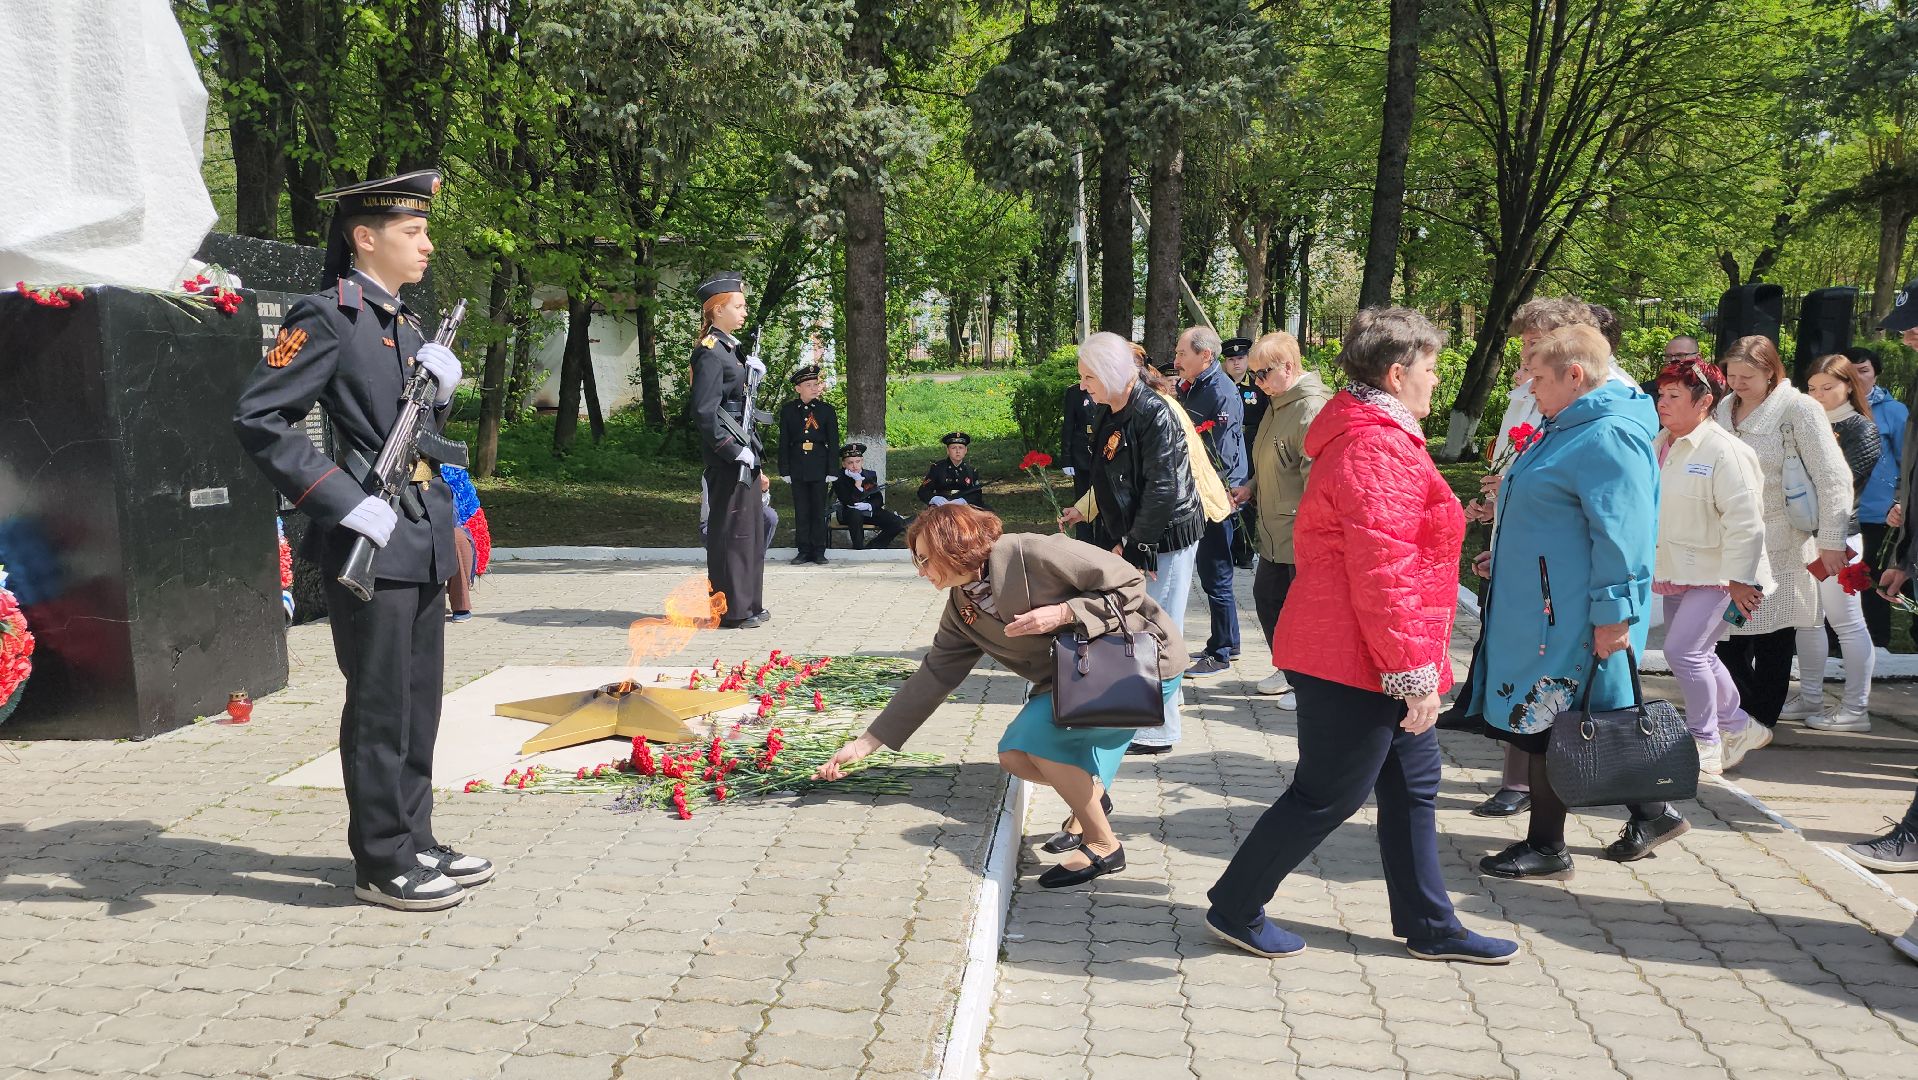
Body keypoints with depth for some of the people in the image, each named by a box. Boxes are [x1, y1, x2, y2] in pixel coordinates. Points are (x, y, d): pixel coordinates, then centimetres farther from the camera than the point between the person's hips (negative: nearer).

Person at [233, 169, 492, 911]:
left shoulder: (405, 324, 15)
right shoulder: (327, 318, -11)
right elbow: (257, 418, -17)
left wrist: (441, 389, 0)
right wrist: (345, 504, -21)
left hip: (422, 538, 9)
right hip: (371, 543, -8)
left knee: (419, 700, 14)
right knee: (379, 707, 0)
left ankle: (414, 842, 26)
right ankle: (383, 863, 12)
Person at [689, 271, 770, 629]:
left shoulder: (730, 349, 17)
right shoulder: (710, 352, -13)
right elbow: (705, 412, -20)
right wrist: (738, 452, -20)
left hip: (743, 456, 10)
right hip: (728, 459, -10)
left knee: (748, 529, 15)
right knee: (731, 530, -4)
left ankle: (747, 605, 24)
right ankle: (731, 610, 4)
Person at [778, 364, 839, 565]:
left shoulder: (827, 410, 2)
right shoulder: (788, 410, 5)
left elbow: (833, 442, 2)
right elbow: (783, 442, 6)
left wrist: (832, 471, -3)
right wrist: (784, 470, 1)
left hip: (819, 468, -1)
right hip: (797, 468, 1)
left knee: (819, 510, 2)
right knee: (801, 511, 5)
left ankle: (819, 551, 9)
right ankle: (804, 550, 11)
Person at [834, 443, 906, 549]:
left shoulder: (871, 475, 5)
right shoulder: (839, 479, -10)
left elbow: (878, 499, 3)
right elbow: (850, 502, -22)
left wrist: (869, 505, -20)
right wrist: (858, 481, -25)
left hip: (870, 511, 4)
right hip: (849, 514, -4)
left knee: (898, 523, -16)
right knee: (855, 514, -42)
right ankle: (859, 548, -25)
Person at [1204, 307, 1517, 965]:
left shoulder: (1375, 439, 17)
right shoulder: (1375, 450, -20)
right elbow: (1383, 576, -26)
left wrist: (1416, 666, 25)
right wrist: (1415, 674, -23)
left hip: (1367, 662, 11)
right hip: (1357, 663, -11)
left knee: (1412, 787, 17)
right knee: (1327, 795, 0)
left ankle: (1429, 927, 29)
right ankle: (1234, 910, 15)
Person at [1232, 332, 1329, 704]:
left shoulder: (1311, 408, -20)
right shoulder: (1276, 404, 12)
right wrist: (1252, 488, 10)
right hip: (1275, 530, 10)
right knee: (1266, 596, 18)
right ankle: (1288, 670, 34)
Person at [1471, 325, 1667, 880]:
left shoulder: (1609, 437, -18)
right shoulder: (1570, 428, 16)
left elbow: (1621, 534, -24)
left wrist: (1612, 614, -25)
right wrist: (1505, 558, 24)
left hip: (1569, 617, -11)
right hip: (1539, 606, 11)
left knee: (1545, 726, -1)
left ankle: (1546, 848, 13)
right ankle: (1650, 814, 29)